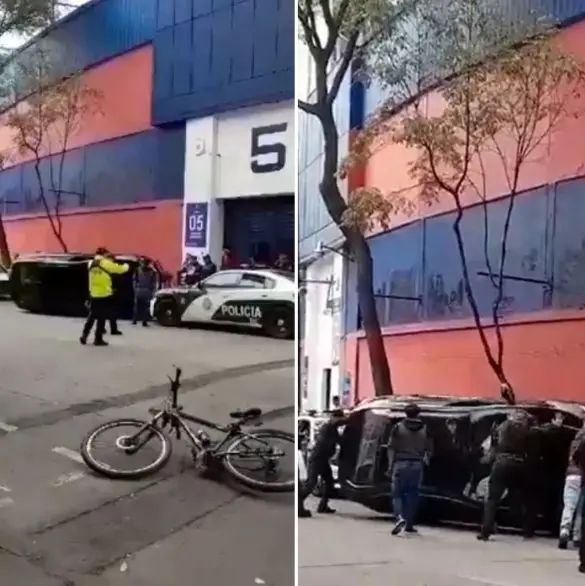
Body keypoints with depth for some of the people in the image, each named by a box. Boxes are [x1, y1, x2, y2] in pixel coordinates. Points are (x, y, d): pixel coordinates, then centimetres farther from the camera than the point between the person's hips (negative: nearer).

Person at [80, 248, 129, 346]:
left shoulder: (91, 263, 7)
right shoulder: (106, 263, -10)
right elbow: (119, 269, 0)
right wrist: (126, 266, 21)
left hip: (93, 294, 6)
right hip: (104, 294, -6)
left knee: (92, 316, 17)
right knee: (101, 317, 1)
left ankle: (84, 335, 12)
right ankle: (98, 339, 4)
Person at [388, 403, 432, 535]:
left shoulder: (398, 427, -3)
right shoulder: (424, 429, 3)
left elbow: (391, 447, -2)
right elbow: (429, 449, 5)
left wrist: (391, 464, 4)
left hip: (401, 463, -2)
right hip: (417, 465, 2)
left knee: (397, 493, 3)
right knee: (412, 495, 9)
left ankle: (400, 518, -19)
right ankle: (409, 524, 12)